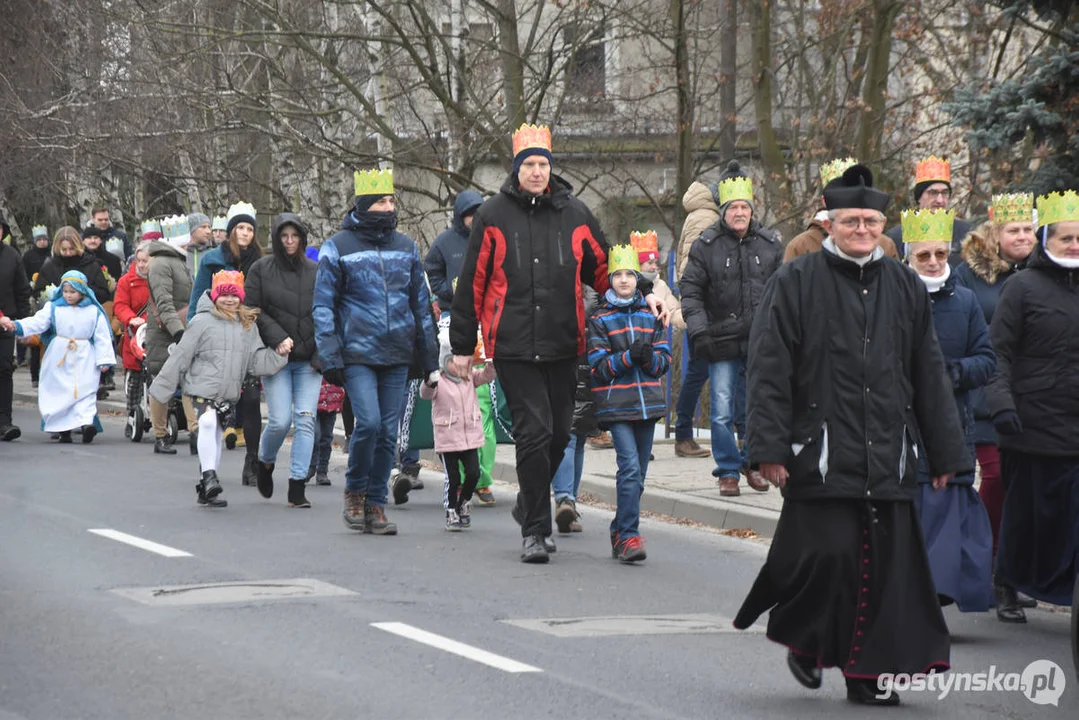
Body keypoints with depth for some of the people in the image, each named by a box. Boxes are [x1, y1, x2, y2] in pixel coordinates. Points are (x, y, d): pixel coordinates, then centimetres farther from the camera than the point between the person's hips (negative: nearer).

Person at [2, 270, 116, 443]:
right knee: (58, 392, 3)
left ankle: (86, 422, -28)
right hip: (58, 360, 2)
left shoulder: (94, 312, 1)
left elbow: (102, 337, 1)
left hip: (84, 362, -2)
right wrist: (16, 325, -23)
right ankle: (63, 429, 10)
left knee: (85, 392, -15)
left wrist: (104, 360, -5)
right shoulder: (53, 308, 4)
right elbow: (37, 322, -6)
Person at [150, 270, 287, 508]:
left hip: (229, 393, 5)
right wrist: (162, 388, 0)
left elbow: (256, 362, 10)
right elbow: (180, 356, -1)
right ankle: (209, 476, -28)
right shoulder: (202, 322, -3)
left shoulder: (248, 327, 10)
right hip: (202, 387, -5)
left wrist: (279, 354, -6)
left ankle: (206, 490, 16)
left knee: (216, 436, 8)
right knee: (208, 422, -28)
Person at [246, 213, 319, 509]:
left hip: (309, 360, 2)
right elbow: (252, 309, -1)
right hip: (276, 358, -2)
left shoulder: (315, 271, 9)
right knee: (280, 420, -8)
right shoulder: (261, 269, 2)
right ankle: (265, 462, 24)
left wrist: (322, 353, -1)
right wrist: (278, 338, -12)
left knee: (305, 420, -6)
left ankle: (297, 488, -2)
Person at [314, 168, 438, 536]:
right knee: (368, 422, -17)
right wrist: (330, 359, -7)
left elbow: (421, 304, 19)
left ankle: (375, 505, 13)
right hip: (357, 354, -4)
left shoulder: (406, 247, 12)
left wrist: (430, 359, 16)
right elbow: (323, 306, 0)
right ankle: (354, 490, 6)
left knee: (388, 432, 3)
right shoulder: (338, 248, 0)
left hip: (397, 355, 4)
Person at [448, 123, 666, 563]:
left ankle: (530, 507, 34)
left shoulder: (574, 214, 8)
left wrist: (642, 294, 3)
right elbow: (472, 284, 4)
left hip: (563, 345, 4)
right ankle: (535, 530, -2)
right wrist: (462, 347, 5)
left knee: (559, 432, 10)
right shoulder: (493, 216, 1)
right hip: (513, 346, -4)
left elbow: (602, 270, 18)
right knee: (534, 431, -10)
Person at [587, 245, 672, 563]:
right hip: (616, 403, -4)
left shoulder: (650, 315, 12)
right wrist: (628, 357, -19)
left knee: (638, 473, 9)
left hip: (648, 402, 5)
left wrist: (650, 357, -13)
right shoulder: (599, 319, 1)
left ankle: (620, 531, 23)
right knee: (630, 467, -16)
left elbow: (665, 358, 9)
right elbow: (599, 366, -5)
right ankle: (628, 537, -17)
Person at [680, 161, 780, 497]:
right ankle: (728, 471, 9)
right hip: (723, 343, -2)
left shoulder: (769, 245, 7)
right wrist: (698, 331, -10)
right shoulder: (706, 246, -1)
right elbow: (690, 290, 0)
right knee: (722, 411, -3)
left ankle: (752, 463, 25)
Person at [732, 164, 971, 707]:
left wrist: (944, 453, 15)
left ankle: (869, 673, 10)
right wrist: (770, 448, -11)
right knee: (827, 552, -10)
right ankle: (801, 638, 18)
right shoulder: (796, 283, 0)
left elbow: (929, 376, 17)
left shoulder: (905, 288, 13)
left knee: (886, 559, 1)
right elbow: (768, 370, -4)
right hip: (820, 452, -4)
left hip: (888, 454, 4)